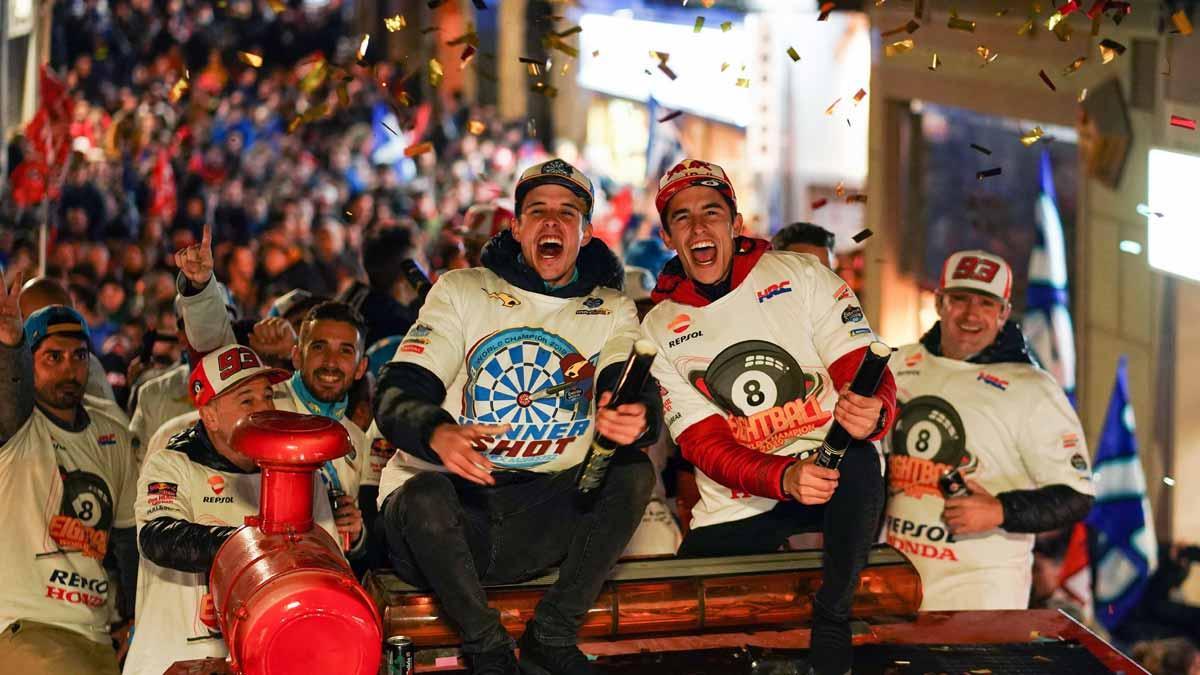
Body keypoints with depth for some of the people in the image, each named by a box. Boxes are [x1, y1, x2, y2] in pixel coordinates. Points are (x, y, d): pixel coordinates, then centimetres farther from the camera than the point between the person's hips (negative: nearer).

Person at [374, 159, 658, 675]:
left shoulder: (611, 311, 12)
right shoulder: (461, 291, 6)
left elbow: (637, 394, -7)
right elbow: (396, 396, -6)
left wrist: (636, 419, -35)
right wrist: (438, 433, -31)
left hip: (547, 514, 2)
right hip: (453, 506, -2)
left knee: (634, 471, -23)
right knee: (424, 493, -35)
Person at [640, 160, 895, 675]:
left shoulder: (802, 275, -1)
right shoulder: (660, 330, 3)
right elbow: (704, 444, -6)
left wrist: (872, 414, -35)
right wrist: (785, 478, -27)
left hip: (832, 473, -1)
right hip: (737, 507, 2)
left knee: (858, 461, -36)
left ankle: (832, 618, -17)